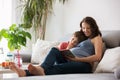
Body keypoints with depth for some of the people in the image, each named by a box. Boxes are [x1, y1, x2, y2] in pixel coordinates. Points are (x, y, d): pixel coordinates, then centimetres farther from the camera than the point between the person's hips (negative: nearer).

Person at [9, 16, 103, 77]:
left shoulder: (97, 38, 16)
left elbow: (97, 57, -3)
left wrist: (77, 59, -11)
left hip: (83, 63, -6)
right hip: (68, 61, 6)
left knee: (57, 68, -39)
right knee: (54, 50, -27)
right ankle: (41, 69, -55)